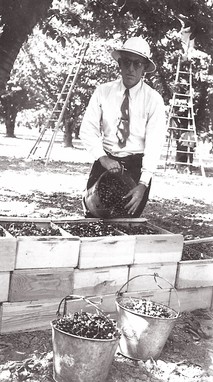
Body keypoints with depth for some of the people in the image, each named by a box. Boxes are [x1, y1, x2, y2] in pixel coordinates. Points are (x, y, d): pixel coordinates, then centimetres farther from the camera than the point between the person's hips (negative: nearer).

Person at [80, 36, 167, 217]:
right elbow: (88, 129, -4)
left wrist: (143, 184, -25)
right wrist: (102, 158, -21)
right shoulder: (103, 91, -1)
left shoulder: (153, 99, -7)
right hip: (105, 161, 1)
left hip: (137, 166, -1)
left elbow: (154, 142, -14)